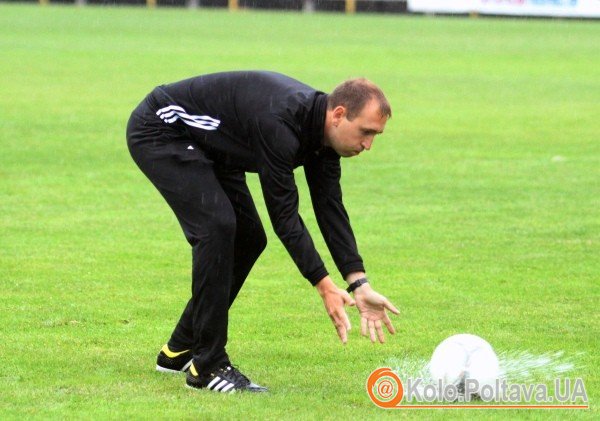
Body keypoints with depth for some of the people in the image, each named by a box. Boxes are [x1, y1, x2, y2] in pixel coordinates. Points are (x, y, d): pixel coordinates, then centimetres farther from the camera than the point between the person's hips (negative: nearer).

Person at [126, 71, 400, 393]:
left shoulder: (322, 127, -7)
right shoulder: (280, 123, -35)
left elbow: (330, 209, -4)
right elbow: (283, 213, -29)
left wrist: (359, 285, -11)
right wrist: (324, 285, -27)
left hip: (206, 146, 10)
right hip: (159, 130, -10)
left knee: (248, 238, 6)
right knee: (217, 225, -23)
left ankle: (181, 350, 18)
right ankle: (208, 366, -15)